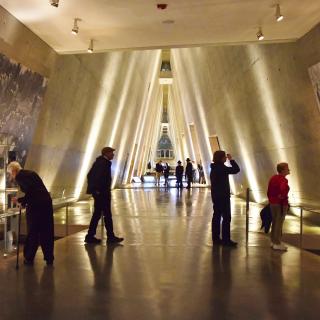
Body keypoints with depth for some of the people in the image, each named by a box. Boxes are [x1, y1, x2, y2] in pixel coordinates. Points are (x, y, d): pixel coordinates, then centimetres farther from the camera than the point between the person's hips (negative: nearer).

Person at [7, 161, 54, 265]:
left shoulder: (19, 176, -4)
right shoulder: (31, 173, 19)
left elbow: (30, 192, -15)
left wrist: (20, 200, 1)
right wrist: (24, 201, 21)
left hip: (35, 205, -7)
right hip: (46, 202, 7)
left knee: (32, 232, 7)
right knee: (47, 232, 11)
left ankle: (29, 258, 19)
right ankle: (49, 258, 17)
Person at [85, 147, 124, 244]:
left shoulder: (98, 161, 16)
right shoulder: (105, 163, -15)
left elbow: (90, 175, 20)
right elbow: (99, 176, -26)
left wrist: (92, 187, 18)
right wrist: (98, 189, -21)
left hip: (97, 192, 10)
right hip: (102, 192, -10)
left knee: (97, 214, 13)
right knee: (107, 214, -2)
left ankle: (90, 236, 15)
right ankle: (110, 236, 5)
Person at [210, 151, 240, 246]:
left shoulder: (214, 168, 11)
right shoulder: (221, 168, -18)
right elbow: (236, 169, -17)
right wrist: (231, 159, -9)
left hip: (216, 196, 9)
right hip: (223, 196, -9)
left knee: (217, 216, 10)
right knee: (226, 218, -4)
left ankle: (216, 238, 14)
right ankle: (226, 240, -1)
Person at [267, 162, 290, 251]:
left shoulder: (273, 178, 8)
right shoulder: (283, 180, -17)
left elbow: (269, 190, 13)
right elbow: (283, 190, -35)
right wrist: (282, 198, -19)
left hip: (272, 203, 8)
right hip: (280, 204, -8)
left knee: (274, 222, 17)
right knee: (279, 223, 0)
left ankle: (273, 241, 25)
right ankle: (277, 244, 6)